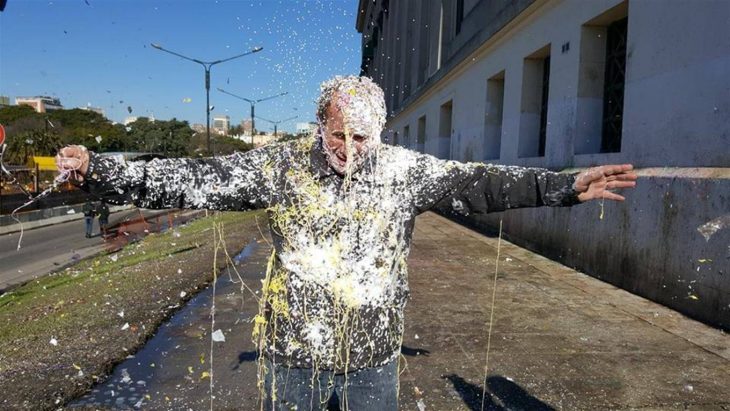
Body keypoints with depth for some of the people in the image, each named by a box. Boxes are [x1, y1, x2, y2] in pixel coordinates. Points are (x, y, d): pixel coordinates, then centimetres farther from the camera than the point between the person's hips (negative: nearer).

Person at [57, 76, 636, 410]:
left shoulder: (405, 170, -5)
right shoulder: (281, 165, -10)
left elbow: (477, 183, -5)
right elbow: (197, 180, -12)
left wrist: (566, 187, -10)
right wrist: (100, 171, -18)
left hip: (373, 353, 1)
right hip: (293, 348, -1)